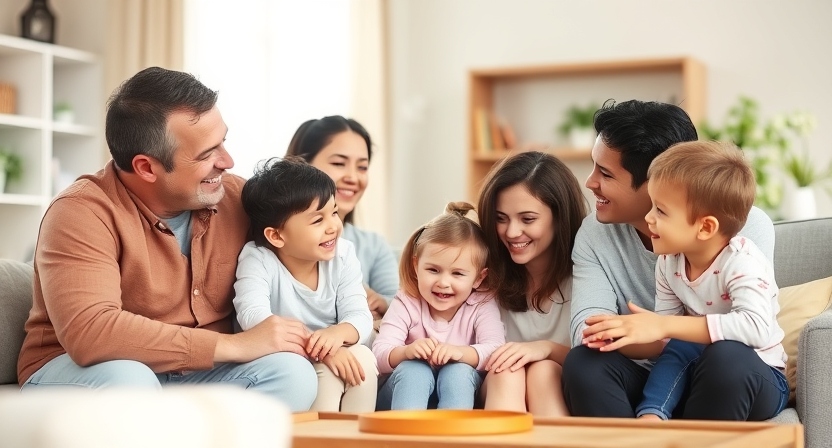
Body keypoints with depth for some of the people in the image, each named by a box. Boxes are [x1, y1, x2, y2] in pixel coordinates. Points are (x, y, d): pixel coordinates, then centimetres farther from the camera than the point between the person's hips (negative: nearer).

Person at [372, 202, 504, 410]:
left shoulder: (482, 305, -7)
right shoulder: (406, 304, -7)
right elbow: (380, 355, -19)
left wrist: (461, 352, -46)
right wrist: (407, 352, -42)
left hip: (457, 394, 0)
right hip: (407, 388, 0)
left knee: (458, 371, -31)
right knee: (413, 369, -31)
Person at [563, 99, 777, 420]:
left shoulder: (746, 226, -15)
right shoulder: (595, 234, -4)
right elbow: (586, 329, -18)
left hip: (735, 381, -2)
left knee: (726, 358, -35)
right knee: (583, 363, -28)